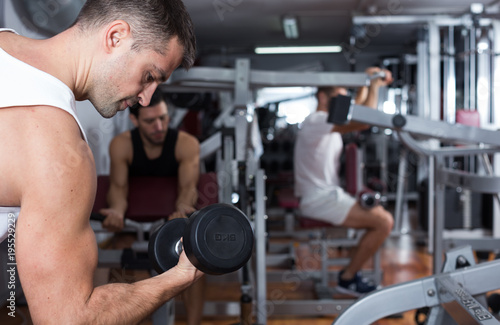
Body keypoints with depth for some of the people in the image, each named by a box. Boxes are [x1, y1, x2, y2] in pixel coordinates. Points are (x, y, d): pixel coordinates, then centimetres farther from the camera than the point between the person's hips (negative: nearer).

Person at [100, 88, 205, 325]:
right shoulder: (121, 145, -16)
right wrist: (117, 210, -47)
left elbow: (188, 186, -29)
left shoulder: (186, 144, -20)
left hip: (173, 209, -1)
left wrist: (182, 208, -53)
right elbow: (118, 186, -22)